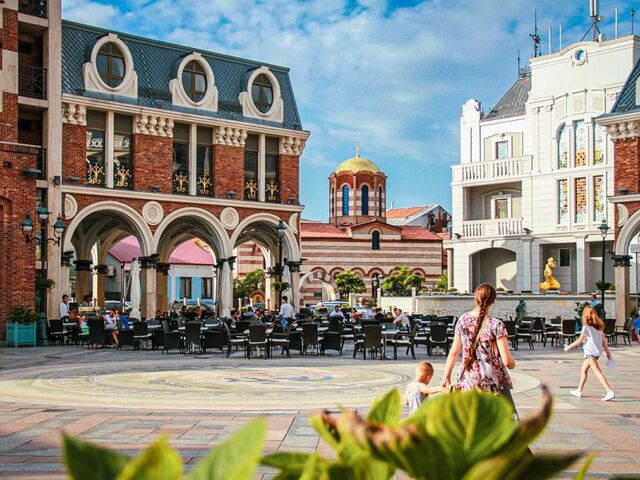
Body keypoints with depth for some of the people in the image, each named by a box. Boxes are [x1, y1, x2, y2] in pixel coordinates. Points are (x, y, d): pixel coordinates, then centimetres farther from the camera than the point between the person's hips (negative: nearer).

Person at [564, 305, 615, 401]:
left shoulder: (586, 327, -13)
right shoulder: (598, 326, 9)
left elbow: (580, 340, -12)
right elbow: (604, 340, 9)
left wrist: (569, 347, -1)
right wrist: (607, 352, 13)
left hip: (590, 352, -9)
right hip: (597, 351, 9)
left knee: (598, 372, -12)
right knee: (583, 370, 20)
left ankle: (610, 392, -21)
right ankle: (579, 391, 29)